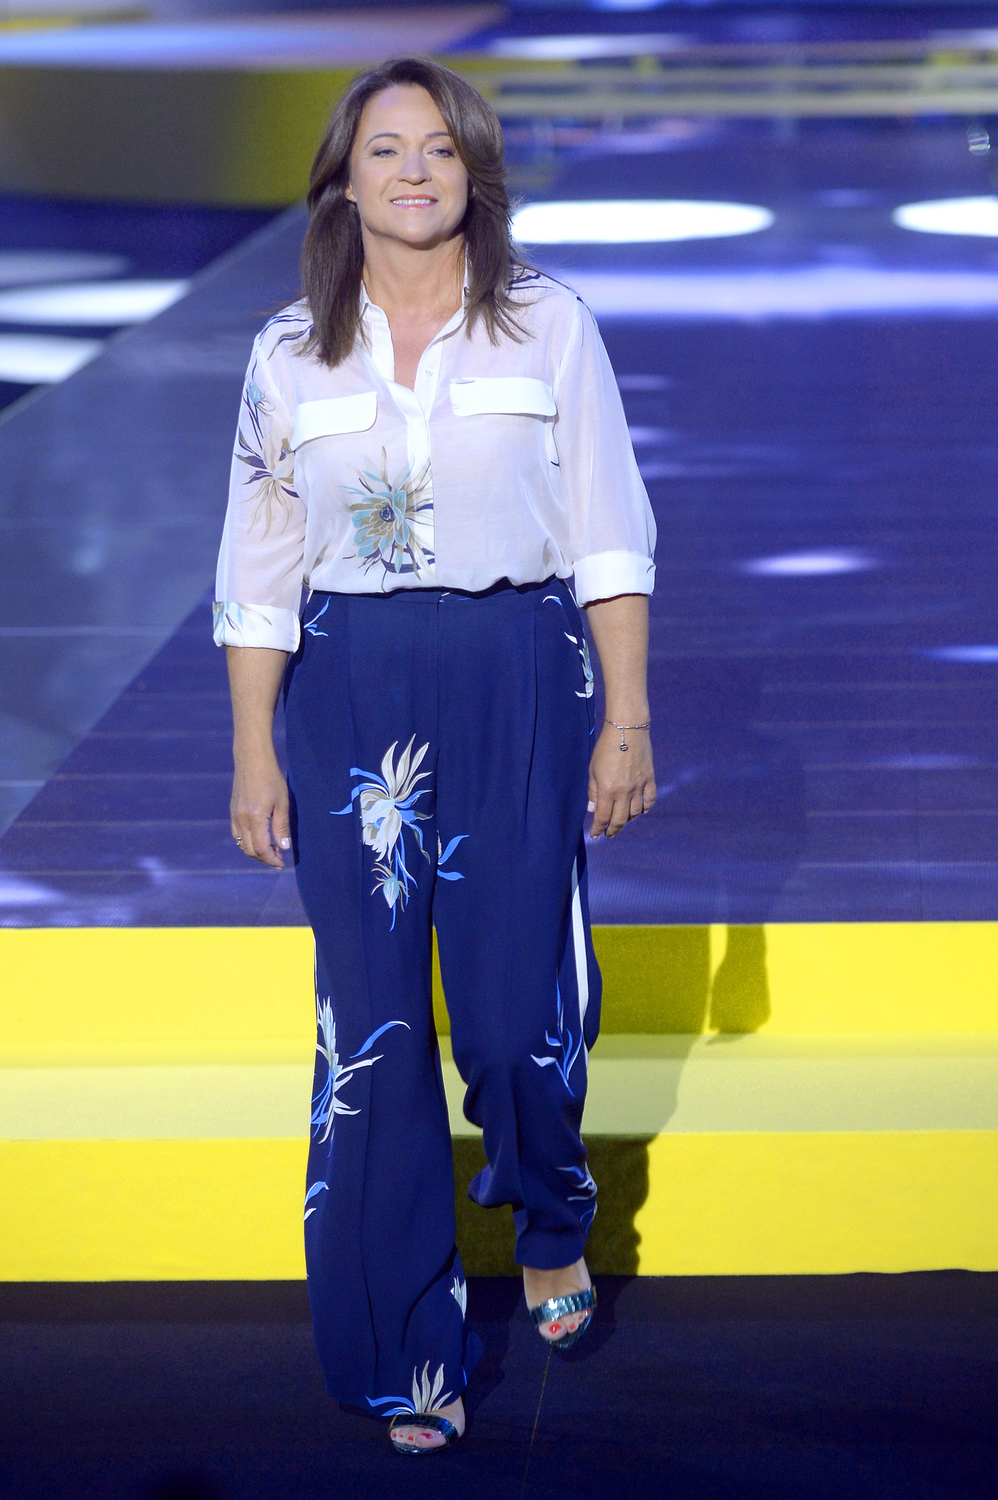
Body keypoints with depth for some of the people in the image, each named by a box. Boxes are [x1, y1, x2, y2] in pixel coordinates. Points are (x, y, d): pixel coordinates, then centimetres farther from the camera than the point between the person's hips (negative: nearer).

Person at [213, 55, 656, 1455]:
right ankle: (410, 1350, 11)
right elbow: (260, 567, 7)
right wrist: (254, 751, 4)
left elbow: (612, 538, 2)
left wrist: (629, 719, -2)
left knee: (524, 994, 0)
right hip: (351, 694, 1)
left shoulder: (549, 327, 1)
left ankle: (549, 1221, 34)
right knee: (372, 1020, 0)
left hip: (520, 681, -1)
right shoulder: (292, 354, 5)